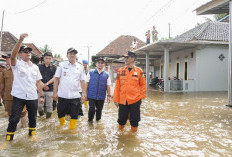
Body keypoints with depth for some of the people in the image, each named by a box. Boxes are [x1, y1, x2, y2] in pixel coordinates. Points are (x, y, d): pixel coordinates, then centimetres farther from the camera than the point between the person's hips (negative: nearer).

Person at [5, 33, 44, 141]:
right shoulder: (17, 64, -1)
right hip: (19, 96, -4)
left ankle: (32, 133, 33)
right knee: (14, 119, 2)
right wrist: (20, 40, -34)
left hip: (32, 97, 4)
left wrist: (41, 95, 8)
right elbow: (13, 55, -23)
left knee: (33, 118, 14)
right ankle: (9, 138, 18)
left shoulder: (35, 67, 12)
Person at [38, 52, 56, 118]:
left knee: (49, 105, 6)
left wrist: (47, 84, -14)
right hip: (41, 88, 1)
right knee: (39, 105, 3)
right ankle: (41, 116, 29)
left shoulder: (54, 68, 4)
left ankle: (48, 118, 20)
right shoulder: (39, 66, 5)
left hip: (50, 89, 0)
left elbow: (54, 78, -2)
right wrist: (42, 84, -10)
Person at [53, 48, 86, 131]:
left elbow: (82, 81, 5)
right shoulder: (62, 65, 2)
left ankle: (72, 129, 23)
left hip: (75, 96, 0)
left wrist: (84, 93, -3)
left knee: (74, 115, 5)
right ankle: (62, 124, 42)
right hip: (62, 95, 0)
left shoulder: (80, 67, 5)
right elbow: (56, 79, 2)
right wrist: (55, 92, -3)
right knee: (61, 113, 14)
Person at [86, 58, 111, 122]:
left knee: (99, 110, 11)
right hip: (91, 96, -1)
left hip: (101, 97, 1)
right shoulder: (90, 72, 3)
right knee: (92, 109, -5)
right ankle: (90, 120, 21)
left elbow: (108, 86, 6)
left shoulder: (106, 75, 4)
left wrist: (109, 96, 3)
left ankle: (98, 121, 34)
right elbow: (87, 83, 4)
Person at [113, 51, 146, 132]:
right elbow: (117, 86, 3)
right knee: (121, 119, 13)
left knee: (134, 120, 9)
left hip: (135, 100, -1)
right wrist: (116, 99, 2)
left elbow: (143, 84, 6)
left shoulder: (139, 71, -2)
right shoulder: (120, 71, 2)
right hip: (123, 100, 2)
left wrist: (141, 96, -1)